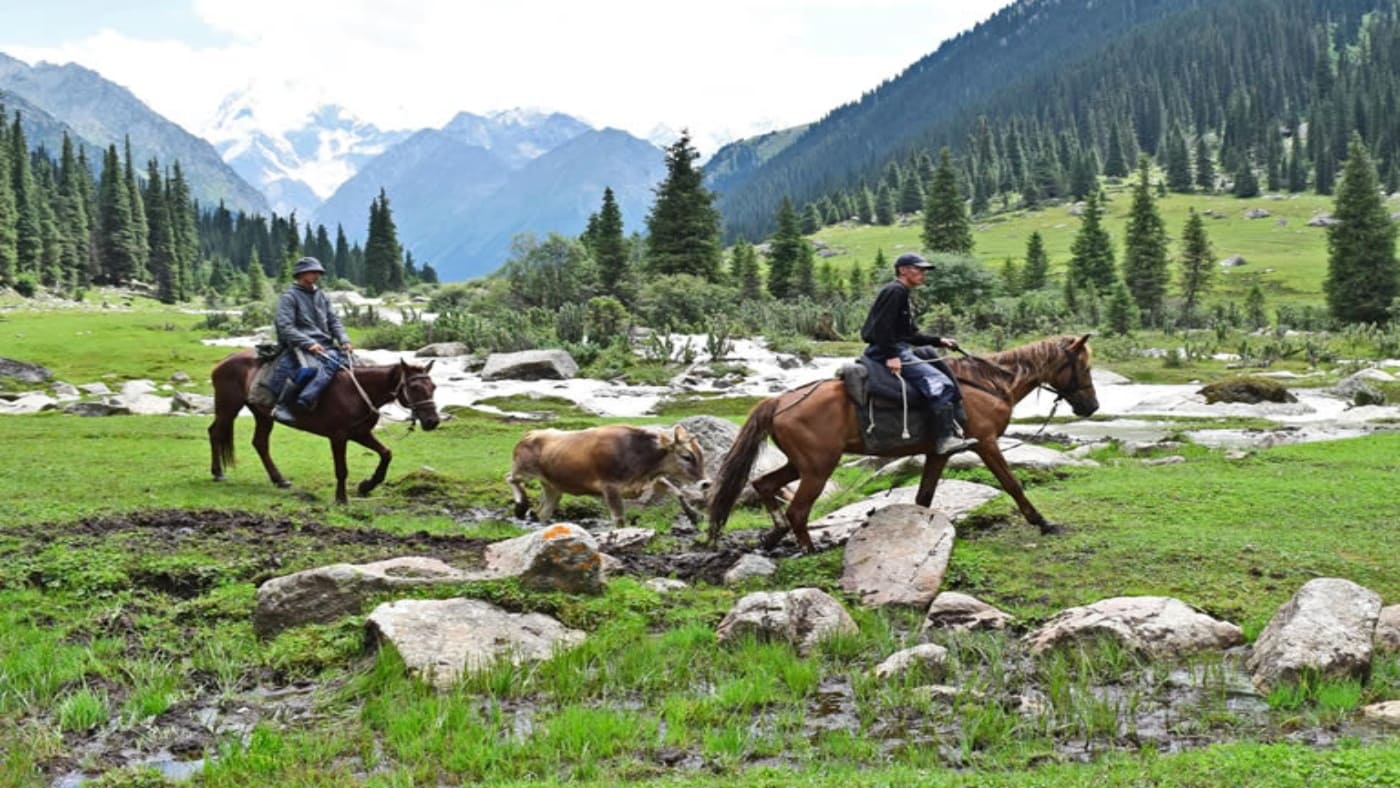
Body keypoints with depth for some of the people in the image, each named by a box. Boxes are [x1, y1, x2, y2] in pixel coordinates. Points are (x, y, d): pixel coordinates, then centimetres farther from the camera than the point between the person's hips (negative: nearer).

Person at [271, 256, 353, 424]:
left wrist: (344, 340, -1)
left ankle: (305, 401, -41)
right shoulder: (289, 297, 3)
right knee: (309, 369, -36)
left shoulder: (321, 295, 23)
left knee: (333, 361, -30)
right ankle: (282, 407, -24)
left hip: (325, 345, 6)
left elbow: (334, 321, 19)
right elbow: (285, 327, -7)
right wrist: (309, 343, -19)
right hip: (299, 346, -6)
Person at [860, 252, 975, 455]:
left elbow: (911, 336, 24)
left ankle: (954, 429, 11)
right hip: (889, 352, -11)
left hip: (898, 350, 11)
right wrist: (891, 355, -26)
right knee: (938, 383, -20)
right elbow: (882, 326, -21)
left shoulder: (901, 294, 23)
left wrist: (939, 341, 15)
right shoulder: (895, 291, -9)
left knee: (948, 381, 14)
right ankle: (945, 439, -25)